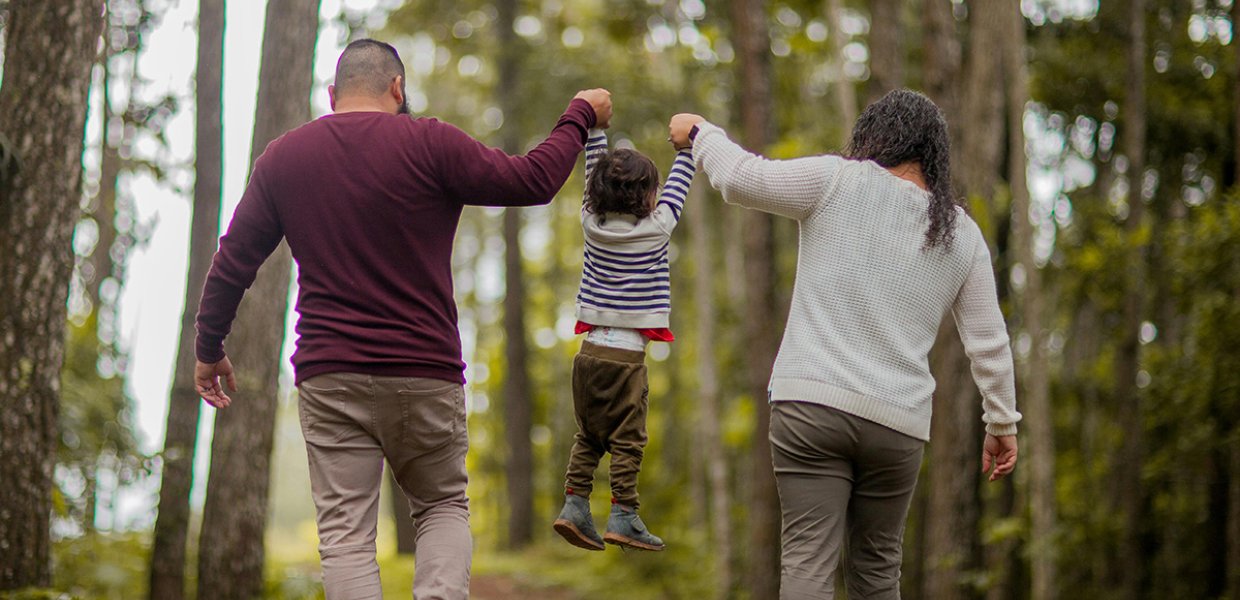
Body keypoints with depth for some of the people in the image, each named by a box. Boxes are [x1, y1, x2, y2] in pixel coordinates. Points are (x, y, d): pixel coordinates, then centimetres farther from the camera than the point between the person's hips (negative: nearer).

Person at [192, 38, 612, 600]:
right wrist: (580, 116, 14)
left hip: (329, 378, 1)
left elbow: (232, 263, 11)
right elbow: (533, 179, -2)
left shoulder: (282, 156, 7)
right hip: (425, 374, -1)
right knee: (444, 505, 16)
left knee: (345, 531, 1)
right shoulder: (429, 144, -5)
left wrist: (209, 349, 23)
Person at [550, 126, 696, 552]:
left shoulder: (592, 223, 4)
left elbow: (594, 174, 16)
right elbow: (678, 185, 8)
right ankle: (622, 517, -2)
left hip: (590, 349, 5)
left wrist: (595, 128, 23)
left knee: (588, 436, 13)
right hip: (627, 354, -5)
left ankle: (574, 505, 6)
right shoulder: (656, 229, -6)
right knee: (627, 439, -1)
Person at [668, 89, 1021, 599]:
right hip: (898, 423, 4)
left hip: (811, 404, -3)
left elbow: (741, 177, 0)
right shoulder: (962, 235, 11)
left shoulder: (840, 182, -1)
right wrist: (1001, 423, 24)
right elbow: (989, 343, 13)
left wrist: (700, 134, 19)